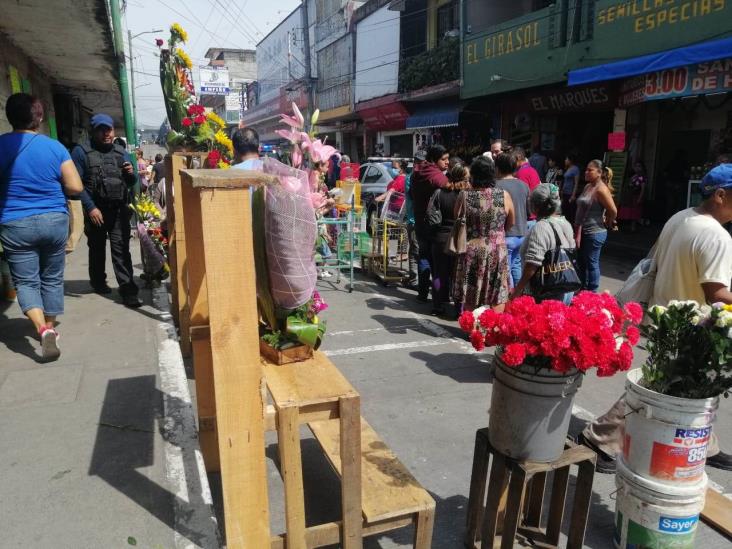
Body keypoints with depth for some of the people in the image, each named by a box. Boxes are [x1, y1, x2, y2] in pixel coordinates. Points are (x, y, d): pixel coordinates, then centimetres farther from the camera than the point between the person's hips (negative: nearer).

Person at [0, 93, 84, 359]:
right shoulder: (55, 146, -2)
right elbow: (75, 187, -4)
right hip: (55, 221, 2)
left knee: (25, 281, 5)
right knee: (52, 278, 15)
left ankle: (43, 328, -15)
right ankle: (50, 326, 27)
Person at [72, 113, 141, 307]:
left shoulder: (122, 153, 11)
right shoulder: (81, 152, -2)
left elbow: (130, 183, 16)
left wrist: (131, 174, -7)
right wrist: (90, 207, -16)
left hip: (120, 209, 2)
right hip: (96, 210, -1)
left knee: (121, 249, -5)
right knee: (97, 247, 15)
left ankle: (128, 291, -8)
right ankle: (98, 282, 35)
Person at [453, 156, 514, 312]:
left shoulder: (464, 196, -9)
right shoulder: (504, 196, -6)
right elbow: (510, 224, 7)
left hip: (471, 253, 0)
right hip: (497, 253, 1)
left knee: (469, 301, 11)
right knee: (497, 300, 12)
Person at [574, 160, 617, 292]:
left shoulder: (601, 189, -17)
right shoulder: (587, 187, 10)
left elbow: (613, 211, -20)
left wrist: (608, 224, -4)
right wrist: (577, 232, 13)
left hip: (595, 233, -9)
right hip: (583, 232, 9)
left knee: (592, 263, 1)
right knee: (581, 262, 18)